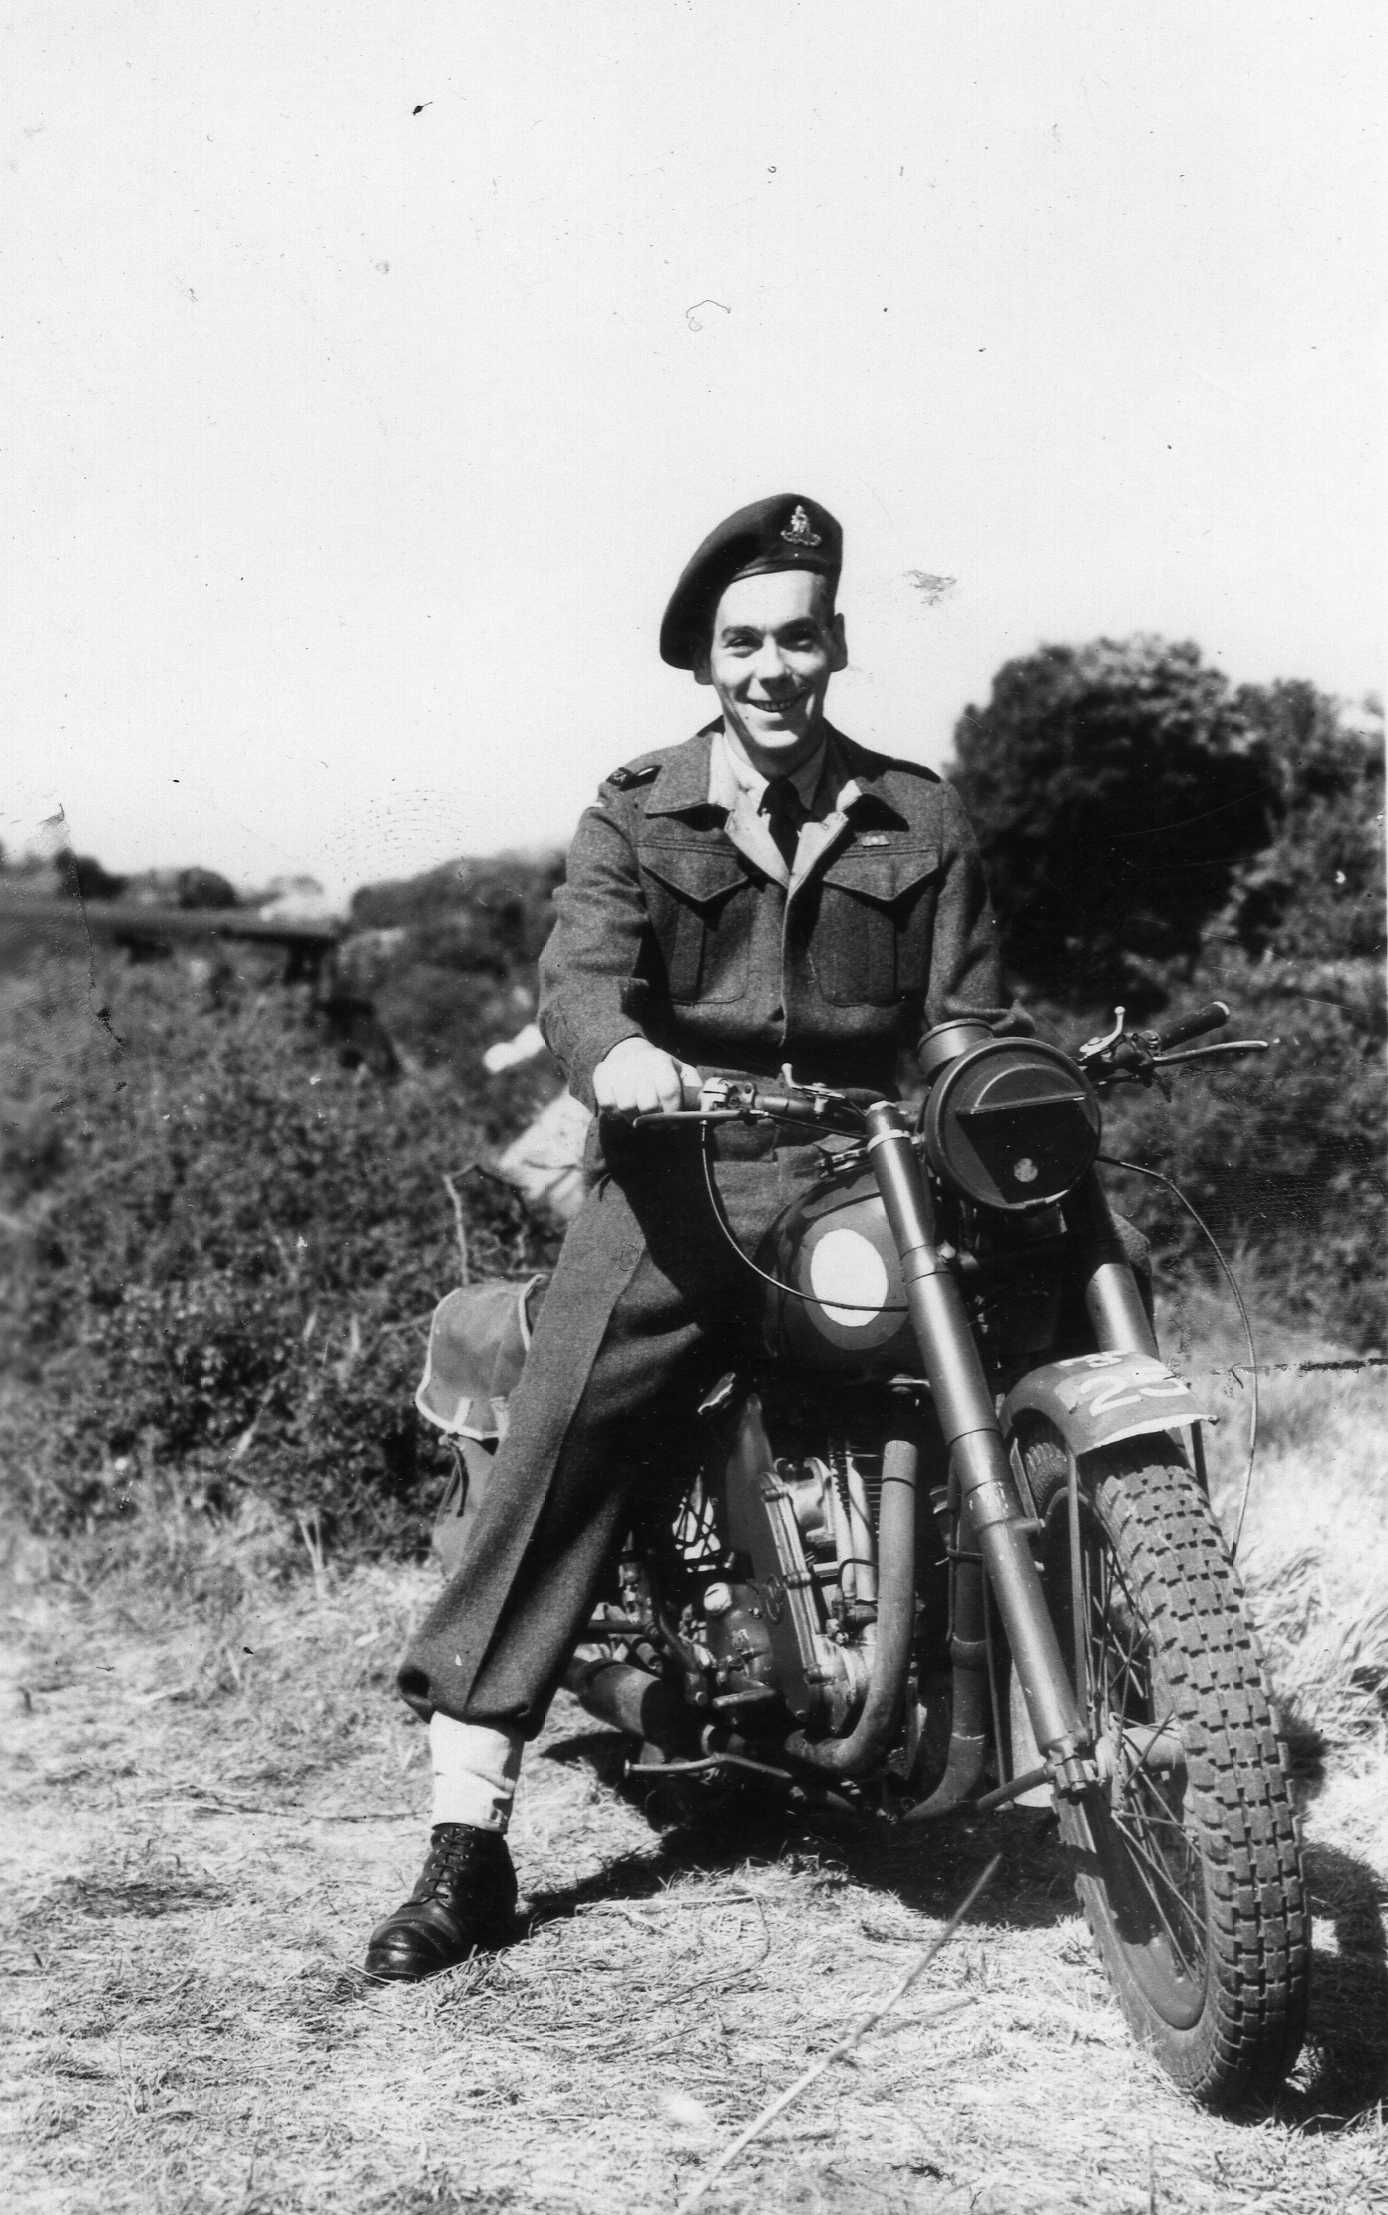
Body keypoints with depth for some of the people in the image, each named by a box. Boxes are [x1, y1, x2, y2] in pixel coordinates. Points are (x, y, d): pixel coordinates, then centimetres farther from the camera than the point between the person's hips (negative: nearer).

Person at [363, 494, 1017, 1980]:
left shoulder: (918, 817, 16)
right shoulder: (636, 816, 10)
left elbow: (968, 1017, 14)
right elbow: (580, 974, -7)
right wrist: (618, 1056, -30)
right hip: (681, 1172, -2)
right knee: (555, 1445, -17)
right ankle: (466, 1839, -13)